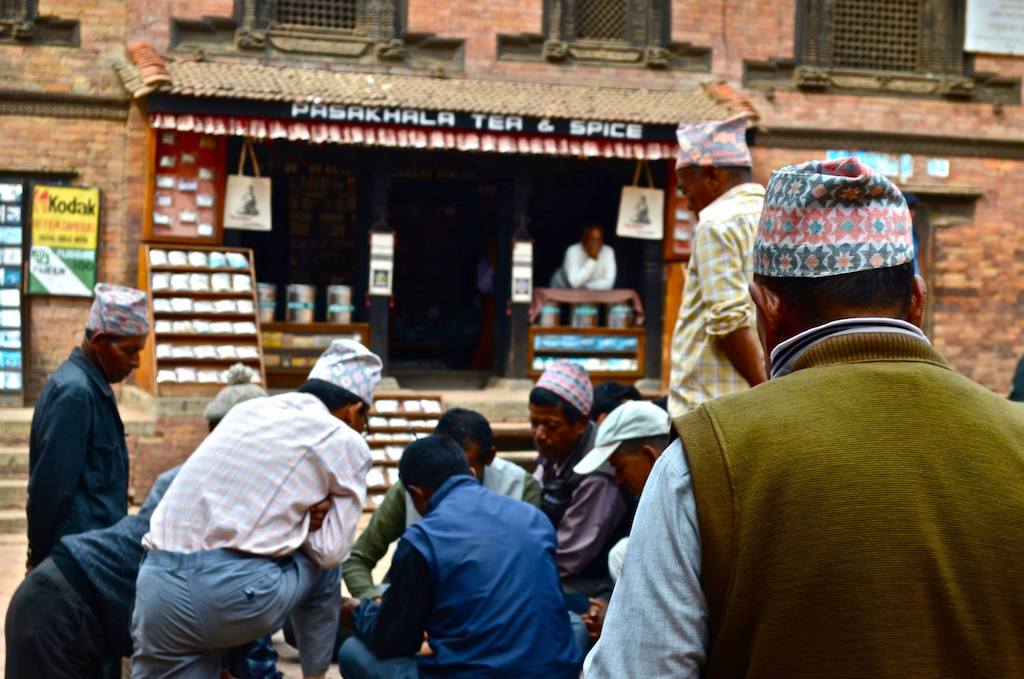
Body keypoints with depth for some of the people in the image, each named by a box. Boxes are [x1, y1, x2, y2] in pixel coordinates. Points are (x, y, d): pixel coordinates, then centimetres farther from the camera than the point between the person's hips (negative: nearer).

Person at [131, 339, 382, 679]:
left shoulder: (246, 409, 23)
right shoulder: (346, 442, 8)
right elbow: (330, 550, 5)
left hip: (157, 588, 4)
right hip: (236, 593, -4)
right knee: (323, 563, 27)